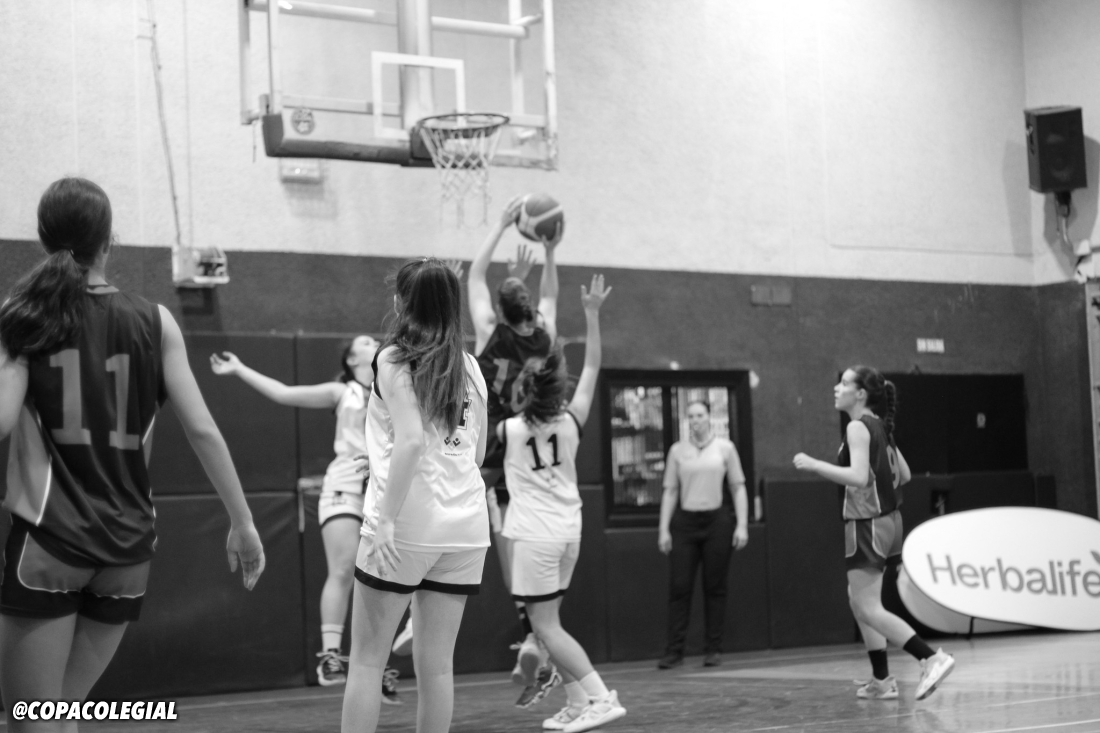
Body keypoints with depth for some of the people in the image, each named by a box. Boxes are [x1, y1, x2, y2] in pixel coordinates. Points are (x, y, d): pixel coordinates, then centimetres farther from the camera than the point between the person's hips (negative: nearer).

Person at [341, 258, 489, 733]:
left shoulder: (394, 360, -5)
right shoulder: (469, 366, 11)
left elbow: (410, 439, -17)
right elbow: (478, 451, 13)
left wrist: (387, 519, -18)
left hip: (407, 527, -5)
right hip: (465, 524, 5)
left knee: (367, 658, 3)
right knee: (437, 663, 7)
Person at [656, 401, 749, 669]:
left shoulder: (724, 447, 5)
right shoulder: (677, 450, 8)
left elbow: (738, 488, 6)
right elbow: (670, 491, 9)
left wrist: (742, 525, -2)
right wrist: (663, 529, 3)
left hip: (716, 520, -1)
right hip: (685, 521, 1)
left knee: (715, 587, 2)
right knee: (679, 586, -3)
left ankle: (714, 649, 9)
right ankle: (674, 650, 0)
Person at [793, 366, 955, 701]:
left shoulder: (858, 427, -14)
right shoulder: (879, 426, 12)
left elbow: (858, 477, -26)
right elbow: (903, 474, 17)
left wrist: (814, 465, -22)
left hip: (869, 524, -9)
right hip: (886, 519, 9)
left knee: (869, 608, -7)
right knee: (860, 601, 16)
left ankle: (932, 658, -15)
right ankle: (881, 680, 19)